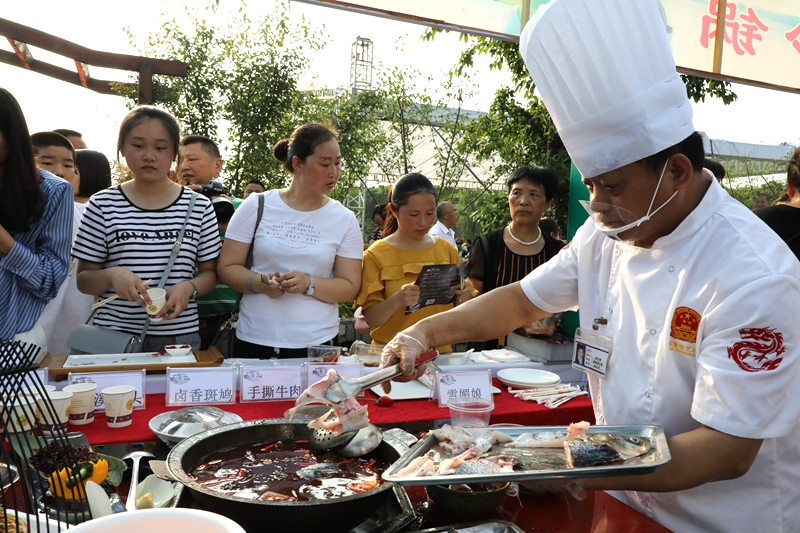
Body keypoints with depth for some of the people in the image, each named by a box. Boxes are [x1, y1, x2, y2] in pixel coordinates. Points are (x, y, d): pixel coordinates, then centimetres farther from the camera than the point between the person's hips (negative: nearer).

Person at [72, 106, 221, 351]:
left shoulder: (199, 206, 1)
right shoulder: (103, 205, 0)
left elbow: (210, 272, 8)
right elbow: (83, 280, 3)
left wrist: (189, 287, -13)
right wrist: (111, 275, -17)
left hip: (180, 338, 1)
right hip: (113, 337, 0)